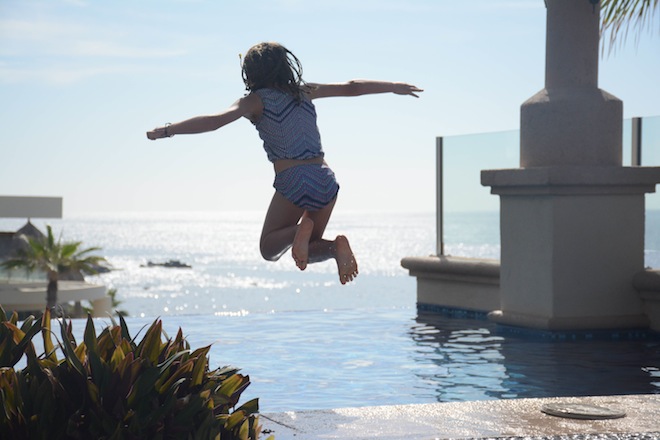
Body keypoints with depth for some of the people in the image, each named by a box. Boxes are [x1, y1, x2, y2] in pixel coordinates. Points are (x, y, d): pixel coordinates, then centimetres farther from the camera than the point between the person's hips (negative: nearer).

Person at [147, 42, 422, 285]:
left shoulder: (257, 100, 2)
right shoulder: (304, 92, 16)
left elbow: (217, 120, -12)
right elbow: (350, 88, 25)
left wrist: (166, 131, -11)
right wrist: (394, 87, 38)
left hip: (293, 181, -5)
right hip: (326, 179, 5)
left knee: (270, 249, 12)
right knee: (308, 250, 22)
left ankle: (300, 230, -19)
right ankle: (335, 247, -11)